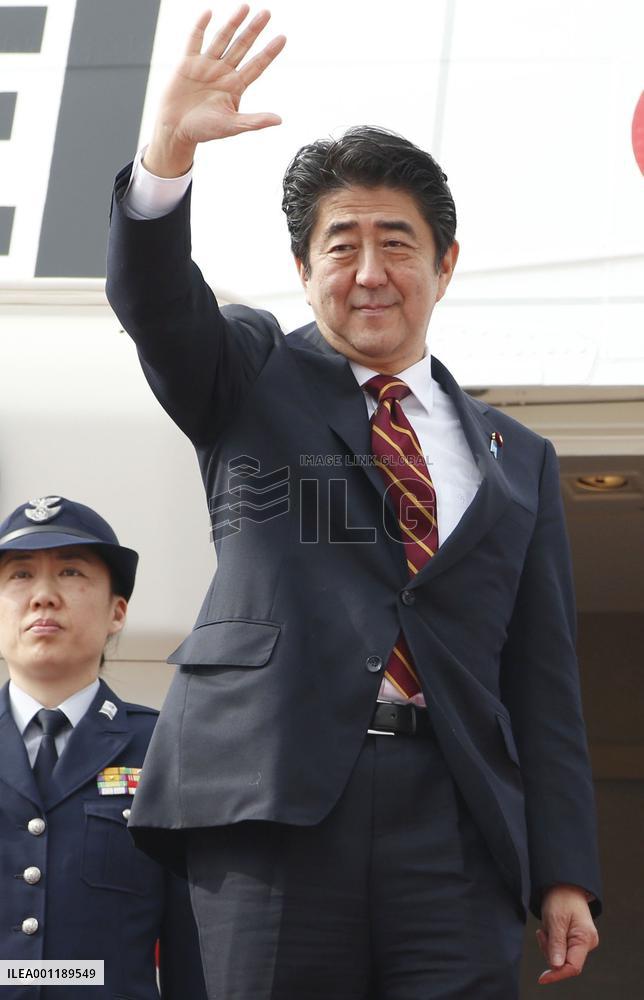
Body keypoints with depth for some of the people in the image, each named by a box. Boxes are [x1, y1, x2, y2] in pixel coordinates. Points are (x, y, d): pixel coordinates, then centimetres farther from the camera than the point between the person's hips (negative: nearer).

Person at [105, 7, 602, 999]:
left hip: (452, 819, 2)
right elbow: (151, 296, -4)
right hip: (272, 799, -2)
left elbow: (545, 682, 15)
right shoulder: (254, 379, 16)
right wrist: (169, 150, -23)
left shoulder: (516, 459, 19)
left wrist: (564, 874, 8)